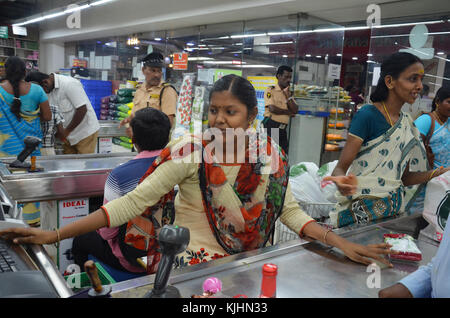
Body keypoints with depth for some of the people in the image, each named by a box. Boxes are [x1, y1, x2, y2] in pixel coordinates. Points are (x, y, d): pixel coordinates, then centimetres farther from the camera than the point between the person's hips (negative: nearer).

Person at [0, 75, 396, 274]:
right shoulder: (190, 152, -15)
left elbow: (291, 212, 4)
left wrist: (343, 244, -7)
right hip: (189, 264, -4)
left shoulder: (271, 157, -3)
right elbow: (133, 202, -15)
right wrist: (55, 235, -19)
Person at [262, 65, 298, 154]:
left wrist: (288, 96, -5)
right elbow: (272, 109, -16)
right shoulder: (270, 90, -3)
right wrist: (288, 112, -1)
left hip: (283, 128, 6)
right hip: (271, 126, -6)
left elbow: (295, 110, 6)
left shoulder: (289, 92, 16)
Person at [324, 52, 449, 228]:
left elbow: (404, 177, 11)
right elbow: (341, 167, -16)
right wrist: (341, 182, -38)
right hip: (360, 212, -6)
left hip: (392, 211, 7)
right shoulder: (367, 115, -14)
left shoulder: (407, 123, 8)